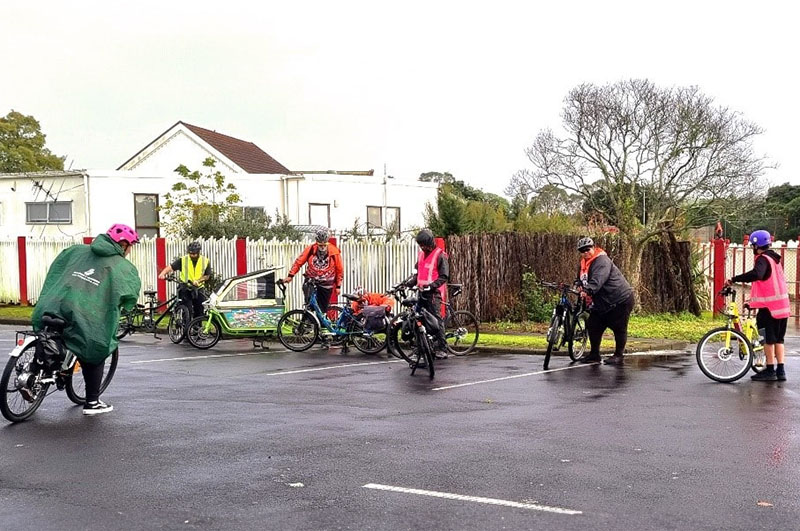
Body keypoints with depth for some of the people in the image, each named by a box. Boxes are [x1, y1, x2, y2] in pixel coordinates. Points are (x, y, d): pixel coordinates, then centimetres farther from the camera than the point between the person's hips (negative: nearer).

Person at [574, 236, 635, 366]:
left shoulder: (602, 261, -20)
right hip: (602, 302, 9)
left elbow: (598, 279, -37)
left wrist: (588, 290, -51)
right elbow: (580, 281, 17)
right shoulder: (583, 265, 9)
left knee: (619, 328, -1)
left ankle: (618, 356, 11)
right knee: (593, 326, 4)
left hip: (621, 299, -9)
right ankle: (594, 355, 14)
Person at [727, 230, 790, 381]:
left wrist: (734, 279, -32)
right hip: (782, 305, 8)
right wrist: (754, 298, 31)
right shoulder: (774, 258, 16)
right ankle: (781, 370, 13)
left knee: (768, 338, -1)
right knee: (778, 338, 12)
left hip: (769, 306, -8)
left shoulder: (763, 259, -13)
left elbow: (756, 274, -34)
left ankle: (770, 371, 2)